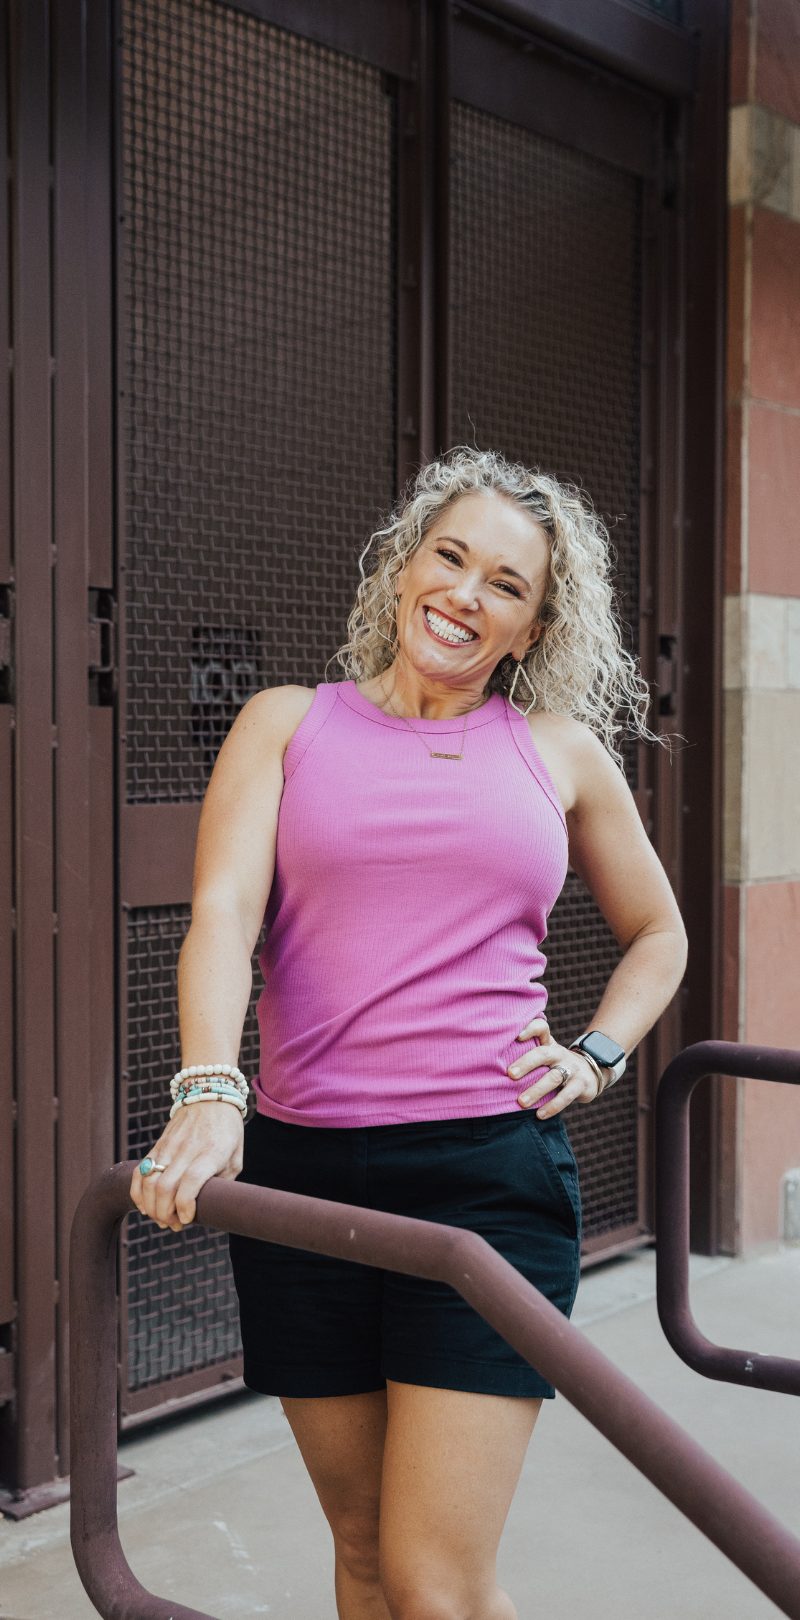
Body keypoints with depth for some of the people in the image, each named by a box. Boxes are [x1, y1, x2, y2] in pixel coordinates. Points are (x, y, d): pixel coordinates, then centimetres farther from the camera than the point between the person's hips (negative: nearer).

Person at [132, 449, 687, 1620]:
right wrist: (208, 1094, -23)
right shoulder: (286, 724, 8)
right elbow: (222, 913, -7)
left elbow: (657, 932, 24)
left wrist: (597, 1056, 6)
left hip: (493, 1171, -1)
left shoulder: (562, 753, 11)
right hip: (303, 1166, 1)